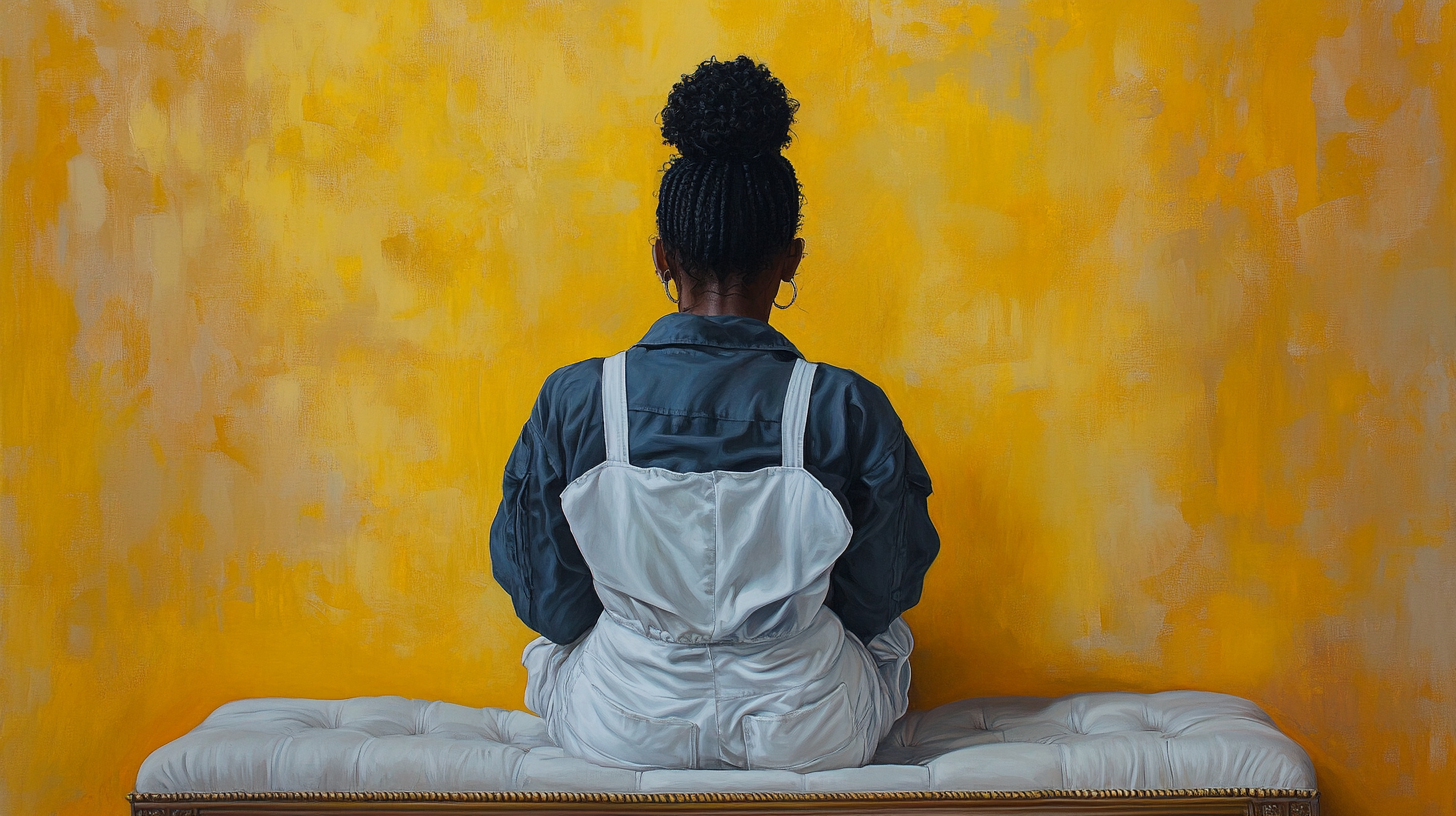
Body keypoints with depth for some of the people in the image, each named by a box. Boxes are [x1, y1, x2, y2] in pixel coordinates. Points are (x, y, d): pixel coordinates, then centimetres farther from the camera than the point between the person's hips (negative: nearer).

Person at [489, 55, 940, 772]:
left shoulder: (573, 401, -17)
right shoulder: (851, 411, -20)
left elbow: (547, 603, -6)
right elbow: (881, 597, -5)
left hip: (619, 735, 1)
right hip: (812, 741, 0)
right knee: (887, 633, 34)